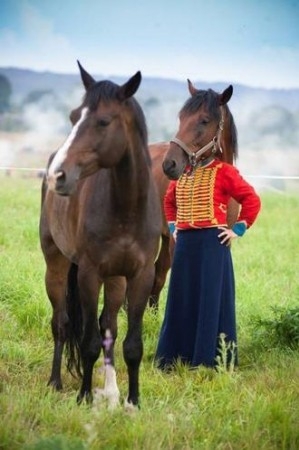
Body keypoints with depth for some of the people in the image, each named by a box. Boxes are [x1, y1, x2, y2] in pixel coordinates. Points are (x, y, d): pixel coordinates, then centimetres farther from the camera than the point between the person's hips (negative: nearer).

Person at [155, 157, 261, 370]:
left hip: (212, 243, -6)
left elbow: (252, 200, -6)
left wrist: (237, 230, -8)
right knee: (181, 300, 8)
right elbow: (169, 201, 31)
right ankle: (176, 356, 16)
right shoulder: (181, 173, 13)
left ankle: (212, 359, 2)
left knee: (212, 301, -3)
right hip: (184, 243, 6)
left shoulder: (224, 172, -5)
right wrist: (173, 226, 18)